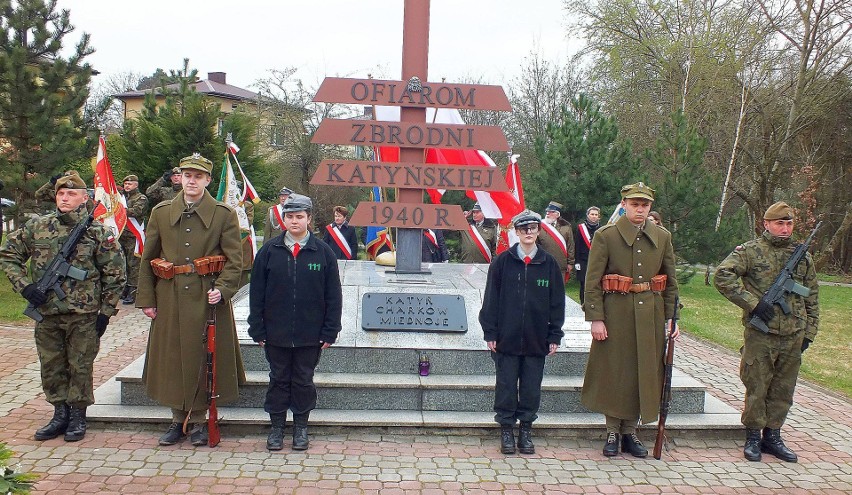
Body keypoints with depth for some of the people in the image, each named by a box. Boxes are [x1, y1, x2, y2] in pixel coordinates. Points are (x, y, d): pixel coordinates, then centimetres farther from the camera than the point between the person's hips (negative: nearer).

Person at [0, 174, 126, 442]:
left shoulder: (99, 232, -4)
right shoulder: (36, 227, 3)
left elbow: (115, 274, -2)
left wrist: (106, 312, -4)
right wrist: (24, 285, -2)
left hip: (84, 316, -3)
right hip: (46, 314, 3)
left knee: (80, 367, 6)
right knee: (51, 367, 13)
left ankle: (78, 416, 21)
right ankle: (60, 413, 28)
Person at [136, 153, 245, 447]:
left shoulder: (224, 214, -1)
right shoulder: (161, 212, 7)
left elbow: (234, 259, -3)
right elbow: (147, 259, 9)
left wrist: (222, 289, -17)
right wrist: (146, 299, 4)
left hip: (207, 299, -2)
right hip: (169, 299, 3)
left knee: (203, 358, 4)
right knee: (172, 359, 8)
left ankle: (199, 420, 19)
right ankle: (178, 419, 24)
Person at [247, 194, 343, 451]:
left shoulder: (323, 252, -2)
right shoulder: (269, 251, 0)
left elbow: (333, 295, 0)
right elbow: (256, 292, 3)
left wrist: (330, 332, -3)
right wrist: (257, 329, -1)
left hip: (310, 334, -1)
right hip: (276, 333, 1)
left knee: (303, 380, 10)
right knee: (279, 379, 12)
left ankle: (301, 427, 26)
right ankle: (277, 427, 26)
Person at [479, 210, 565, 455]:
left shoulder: (549, 264, 4)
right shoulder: (503, 261, -1)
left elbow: (557, 302, 7)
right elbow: (491, 298, 0)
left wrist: (554, 335, 3)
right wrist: (490, 332, -4)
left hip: (536, 339, 1)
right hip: (507, 338, -1)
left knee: (532, 386, 8)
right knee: (506, 385, 6)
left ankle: (526, 430, 23)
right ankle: (506, 430, 19)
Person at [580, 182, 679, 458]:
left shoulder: (662, 237, 8)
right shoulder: (605, 236, -4)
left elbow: (671, 281, 13)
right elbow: (592, 281, -7)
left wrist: (672, 318, 7)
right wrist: (596, 318, -12)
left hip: (651, 315, 4)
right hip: (616, 314, -3)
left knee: (644, 372, 8)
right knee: (613, 371, 3)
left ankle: (630, 431, 23)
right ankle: (612, 432, 18)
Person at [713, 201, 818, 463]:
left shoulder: (803, 256, 11)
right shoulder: (750, 251, -4)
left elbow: (812, 298, 17)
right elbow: (722, 276, -16)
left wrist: (809, 333, 12)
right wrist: (753, 303, -17)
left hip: (793, 337, 4)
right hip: (760, 335, -4)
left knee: (783, 390, 11)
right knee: (757, 388, 3)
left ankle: (772, 437, 24)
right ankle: (753, 438, 16)